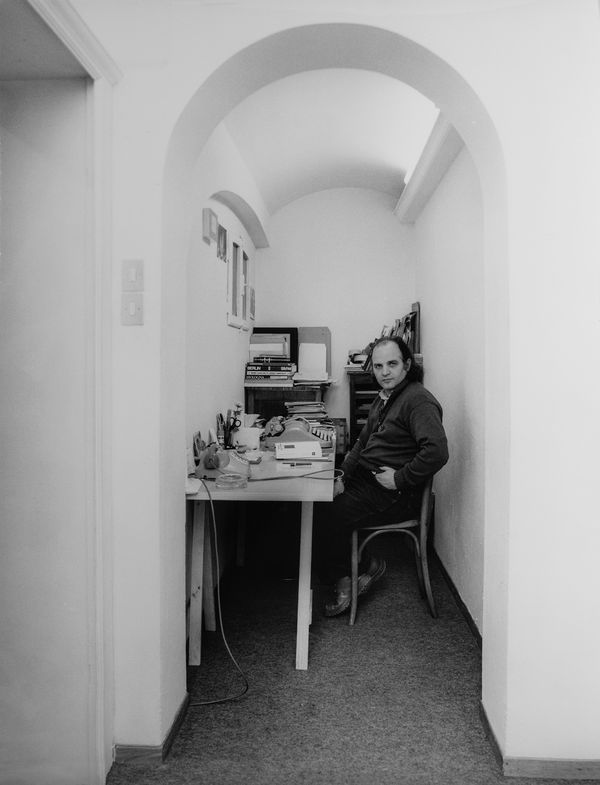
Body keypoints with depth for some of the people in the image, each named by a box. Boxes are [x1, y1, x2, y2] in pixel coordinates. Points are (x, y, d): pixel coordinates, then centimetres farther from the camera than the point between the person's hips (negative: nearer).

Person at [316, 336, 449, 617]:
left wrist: (400, 479, -21)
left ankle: (367, 565, 7)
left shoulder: (418, 401, -17)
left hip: (394, 496, -10)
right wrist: (342, 476, 7)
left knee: (328, 518, -18)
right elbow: (363, 442, 20)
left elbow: (437, 451, -30)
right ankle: (342, 577, 9)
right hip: (363, 478, 10)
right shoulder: (383, 398, 14)